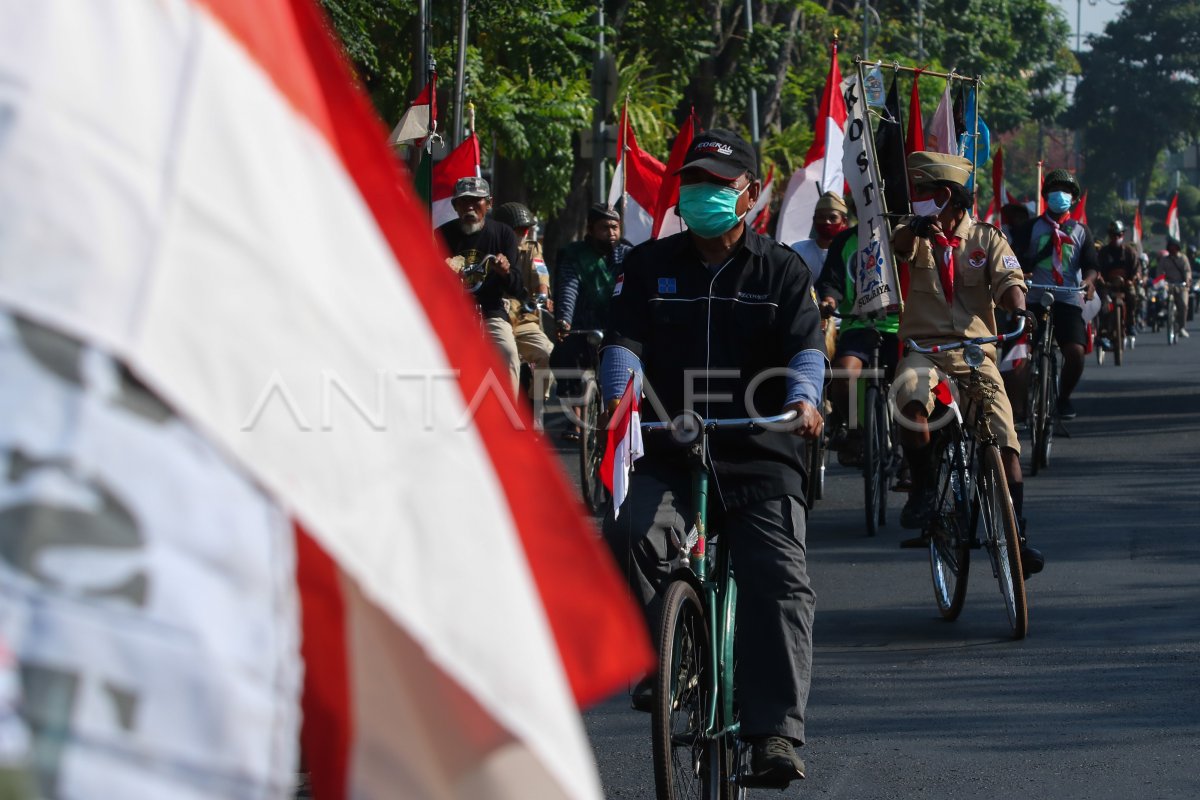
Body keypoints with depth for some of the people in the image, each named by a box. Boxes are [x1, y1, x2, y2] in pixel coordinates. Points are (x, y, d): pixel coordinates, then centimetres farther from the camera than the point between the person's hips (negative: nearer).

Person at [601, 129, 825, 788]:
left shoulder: (782, 271, 9)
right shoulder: (649, 266, 12)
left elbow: (806, 346, -5)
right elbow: (625, 340, -1)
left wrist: (802, 399, -28)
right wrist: (618, 392, -24)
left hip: (760, 460, -1)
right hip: (670, 455, 1)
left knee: (778, 583, -18)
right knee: (629, 537, -28)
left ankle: (776, 732, -21)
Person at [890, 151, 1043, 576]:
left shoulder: (985, 238, 8)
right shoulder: (919, 237, 8)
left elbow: (1009, 280, -6)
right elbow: (900, 247, -16)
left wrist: (1020, 311, -28)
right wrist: (917, 229, -39)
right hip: (924, 349, -1)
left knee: (1005, 443, -12)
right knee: (911, 397, -35)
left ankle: (1017, 536, -4)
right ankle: (923, 489, -17)